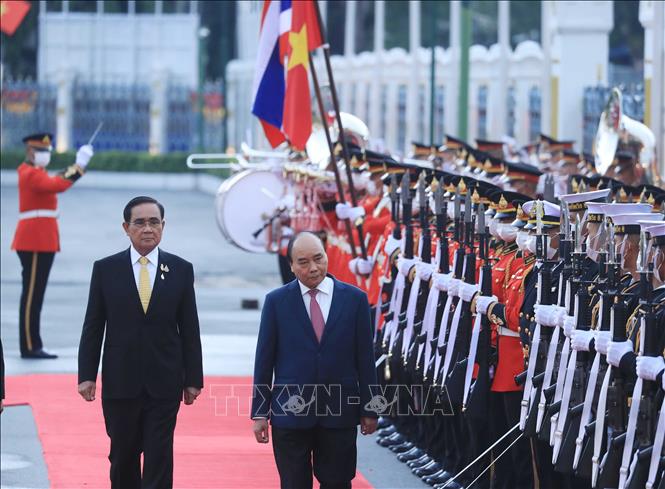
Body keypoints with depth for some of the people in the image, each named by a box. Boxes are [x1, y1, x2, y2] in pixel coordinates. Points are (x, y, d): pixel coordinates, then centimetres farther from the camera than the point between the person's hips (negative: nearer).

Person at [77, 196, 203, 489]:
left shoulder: (181, 270, 3)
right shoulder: (106, 269, 2)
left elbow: (189, 329, 4)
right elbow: (93, 327, 3)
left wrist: (193, 379, 2)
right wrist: (87, 375, -2)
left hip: (164, 384, -1)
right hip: (120, 384, 1)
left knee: (159, 460, -4)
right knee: (123, 457, 9)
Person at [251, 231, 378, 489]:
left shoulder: (354, 299, 2)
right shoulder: (276, 301, 1)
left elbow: (365, 359, 5)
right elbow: (264, 360, 3)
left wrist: (369, 409, 4)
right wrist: (259, 412, 1)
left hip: (340, 412, 0)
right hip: (290, 412, 0)